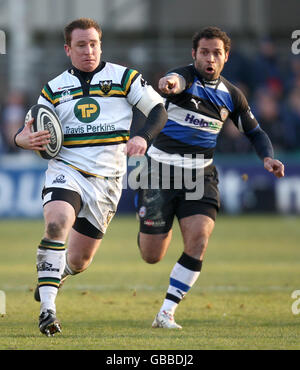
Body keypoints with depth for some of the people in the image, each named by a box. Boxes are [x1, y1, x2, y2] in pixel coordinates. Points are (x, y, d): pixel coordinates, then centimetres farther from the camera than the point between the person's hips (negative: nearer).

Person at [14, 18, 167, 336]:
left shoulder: (123, 77, 4)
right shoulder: (53, 89, 9)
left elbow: (158, 111, 2)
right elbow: (37, 136, 10)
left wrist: (143, 137, -18)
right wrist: (23, 139, -15)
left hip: (106, 178, 0)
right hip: (66, 169, 0)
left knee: (79, 261, 7)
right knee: (56, 224, -31)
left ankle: (57, 274, 45)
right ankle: (47, 308, -31)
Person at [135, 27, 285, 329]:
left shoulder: (231, 96, 6)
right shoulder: (184, 78, -11)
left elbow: (255, 132, 18)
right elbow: (177, 82, -37)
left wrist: (267, 157, -3)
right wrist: (170, 83, -63)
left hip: (200, 174, 3)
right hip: (162, 166, -3)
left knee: (199, 239, -21)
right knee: (151, 256, 0)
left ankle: (166, 313, -12)